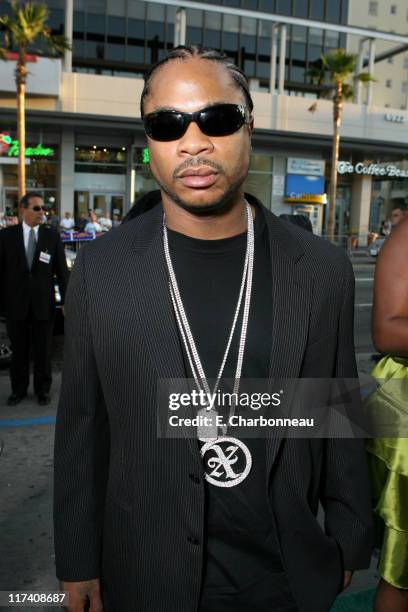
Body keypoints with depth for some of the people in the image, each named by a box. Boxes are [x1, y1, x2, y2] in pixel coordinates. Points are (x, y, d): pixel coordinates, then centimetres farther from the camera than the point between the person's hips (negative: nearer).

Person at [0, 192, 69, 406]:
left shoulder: (52, 236, -1)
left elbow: (62, 271, -1)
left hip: (43, 304, 0)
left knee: (43, 350, 11)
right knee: (19, 350, 12)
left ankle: (42, 389, 27)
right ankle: (18, 389, 29)